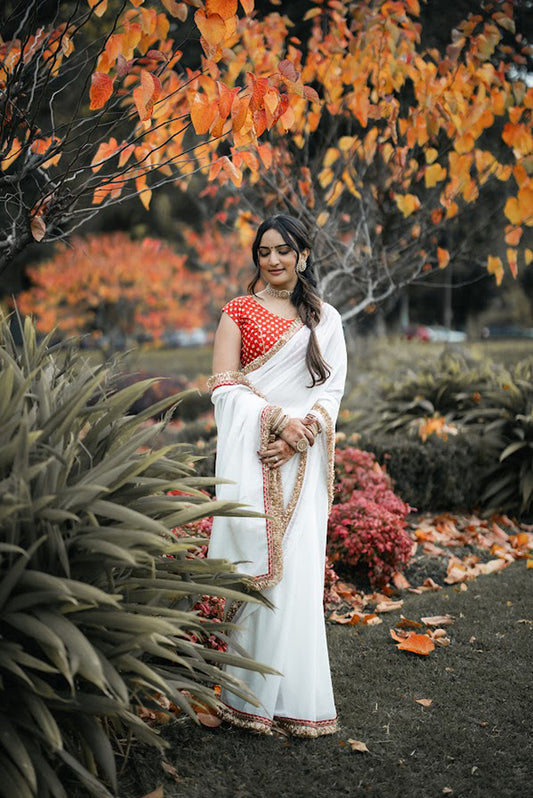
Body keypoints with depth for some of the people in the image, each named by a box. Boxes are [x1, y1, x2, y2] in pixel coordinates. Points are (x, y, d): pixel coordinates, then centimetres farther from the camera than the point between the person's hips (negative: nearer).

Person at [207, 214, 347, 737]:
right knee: (255, 563, -5)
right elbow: (224, 386, 0)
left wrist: (300, 433, -11)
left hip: (303, 458, 2)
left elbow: (333, 388, 6)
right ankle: (253, 694, 4)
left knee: (298, 567, -1)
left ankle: (295, 697, 7)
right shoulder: (239, 311, 8)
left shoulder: (324, 319, 14)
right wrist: (279, 419, -14)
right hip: (251, 452, -1)